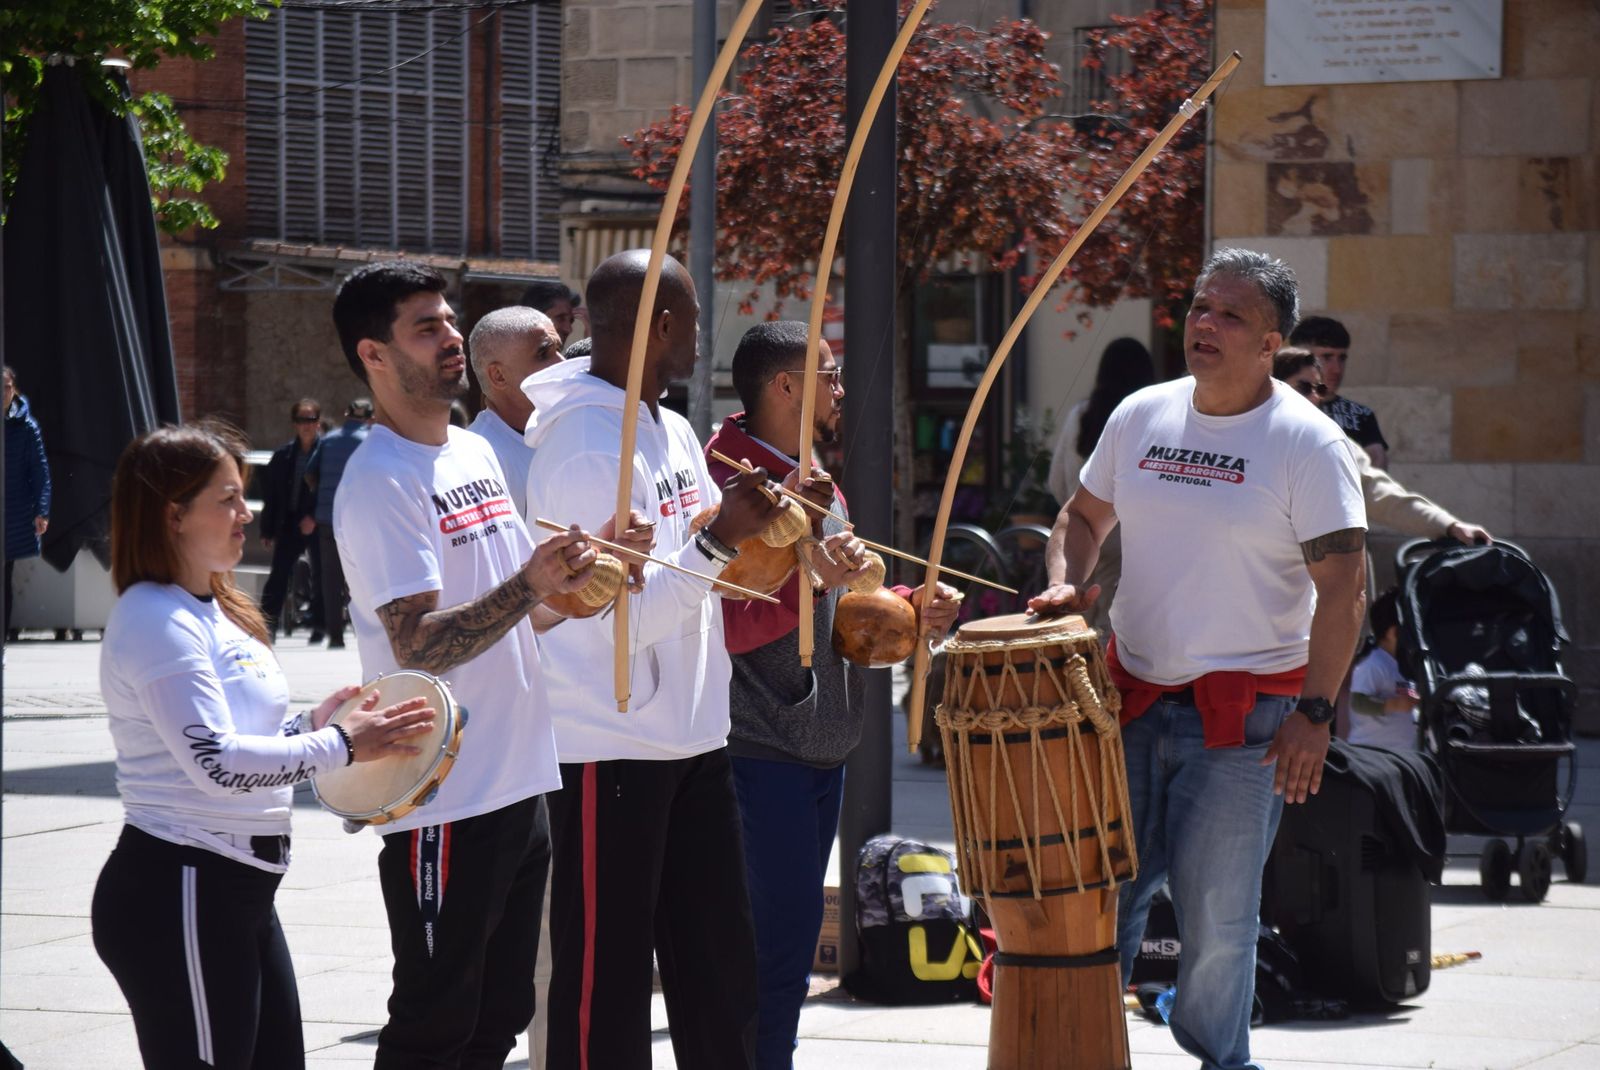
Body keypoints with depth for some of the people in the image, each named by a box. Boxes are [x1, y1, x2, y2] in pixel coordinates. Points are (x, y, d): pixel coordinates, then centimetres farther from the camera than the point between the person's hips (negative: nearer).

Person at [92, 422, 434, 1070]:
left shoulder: (213, 610, 16)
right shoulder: (155, 620, -16)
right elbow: (217, 763, -23)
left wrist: (308, 727, 5)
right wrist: (341, 746, -17)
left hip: (238, 891, 10)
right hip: (176, 895, -10)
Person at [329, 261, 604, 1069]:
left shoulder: (477, 454, 13)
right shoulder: (379, 482, -14)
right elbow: (416, 646, -23)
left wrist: (571, 585, 3)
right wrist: (528, 586, -33)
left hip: (519, 785, 9)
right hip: (442, 800, -9)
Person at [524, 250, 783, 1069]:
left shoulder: (672, 431, 11)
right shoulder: (587, 449, -17)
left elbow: (720, 576, 19)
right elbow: (625, 621, -21)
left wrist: (774, 526, 2)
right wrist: (716, 540, -25)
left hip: (692, 740, 9)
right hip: (610, 749, -9)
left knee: (720, 974, 13)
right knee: (605, 987, -2)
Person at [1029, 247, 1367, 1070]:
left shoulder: (1308, 443, -9)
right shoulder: (1140, 416, 6)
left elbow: (1343, 585, -13)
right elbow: (1084, 516, 21)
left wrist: (1314, 712, -19)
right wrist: (1065, 583, 0)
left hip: (1247, 710, -5)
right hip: (1132, 694, 5)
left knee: (1217, 908, 0)